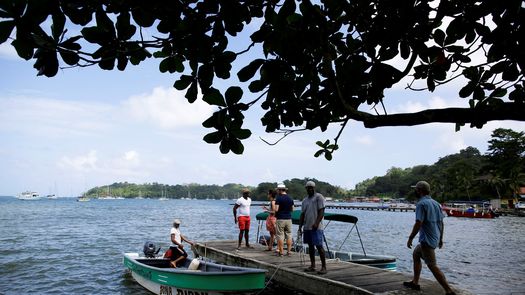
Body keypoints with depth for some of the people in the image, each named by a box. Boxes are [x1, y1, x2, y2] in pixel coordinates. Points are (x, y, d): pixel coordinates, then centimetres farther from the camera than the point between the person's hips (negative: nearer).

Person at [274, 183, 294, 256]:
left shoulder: (278, 198, -10)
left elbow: (276, 209, -16)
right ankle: (289, 251, 10)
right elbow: (292, 209, 14)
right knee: (289, 235, 9)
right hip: (289, 219, 5)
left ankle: (281, 252, 2)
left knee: (280, 235, 1)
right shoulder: (290, 198, 8)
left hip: (280, 219, -5)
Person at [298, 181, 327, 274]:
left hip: (316, 227, -7)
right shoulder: (305, 200, 17)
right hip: (307, 227, 7)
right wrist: (300, 226, 8)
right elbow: (302, 214, 17)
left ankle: (324, 266, -2)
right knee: (310, 246, 10)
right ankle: (312, 266, 18)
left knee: (319, 246, -8)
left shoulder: (319, 197, -4)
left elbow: (321, 211, -11)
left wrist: (316, 223, -22)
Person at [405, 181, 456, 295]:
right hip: (435, 238, 10)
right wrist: (440, 238, 22)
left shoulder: (421, 204, -16)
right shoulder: (435, 203, 10)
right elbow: (441, 222, 14)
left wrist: (410, 238, -14)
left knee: (433, 266, -5)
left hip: (427, 240, -10)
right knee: (415, 255, 23)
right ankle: (415, 283, 29)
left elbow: (418, 224, -22)